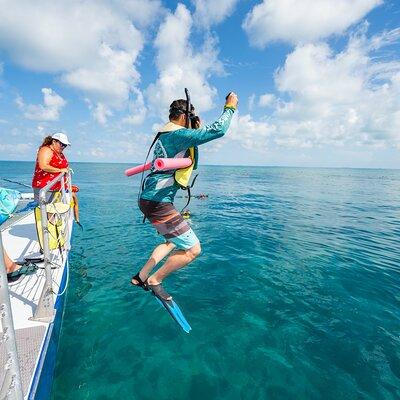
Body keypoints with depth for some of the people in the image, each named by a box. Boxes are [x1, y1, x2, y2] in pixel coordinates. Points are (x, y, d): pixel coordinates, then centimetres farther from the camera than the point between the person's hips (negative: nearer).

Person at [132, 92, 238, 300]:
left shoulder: (164, 134, 18)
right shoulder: (178, 134, -14)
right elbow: (217, 130, -17)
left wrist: (196, 129, 27)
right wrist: (230, 107, -2)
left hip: (150, 199, 11)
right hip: (158, 202, -11)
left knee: (174, 242, 26)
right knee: (193, 249, -4)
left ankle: (141, 276, 32)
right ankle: (155, 280, 13)